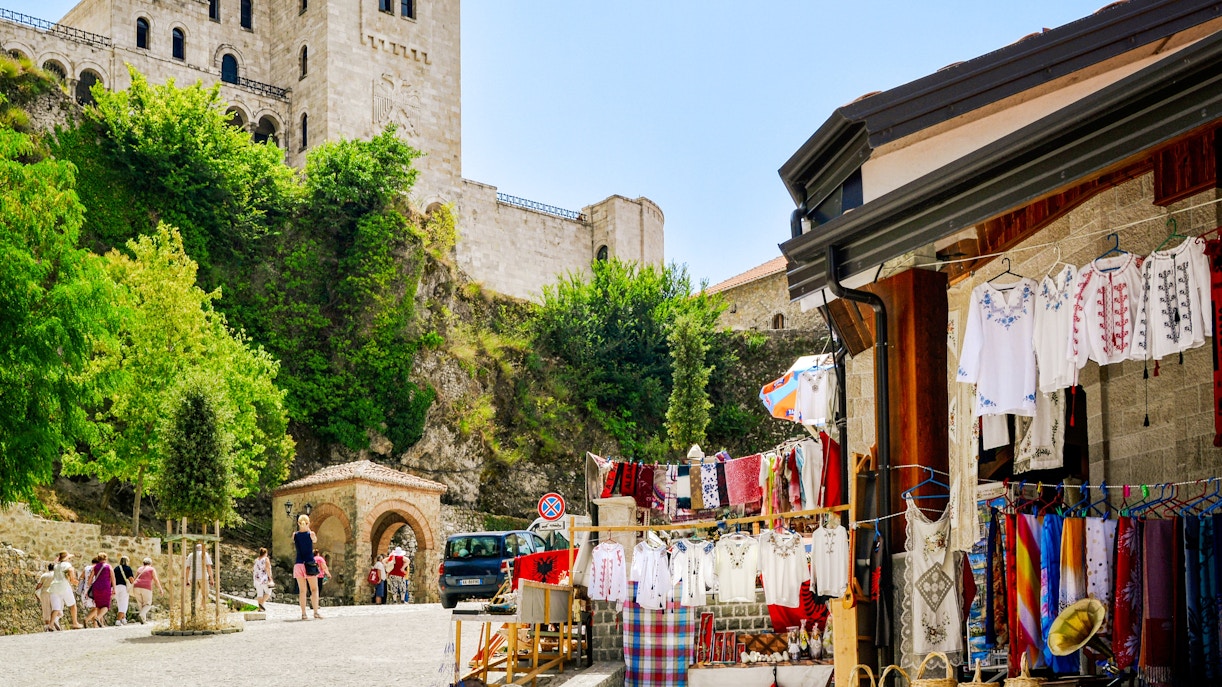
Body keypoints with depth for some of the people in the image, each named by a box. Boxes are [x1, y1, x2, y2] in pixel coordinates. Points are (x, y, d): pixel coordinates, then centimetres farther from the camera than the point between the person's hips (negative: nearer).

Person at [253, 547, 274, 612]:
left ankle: (260, 608, 3)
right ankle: (261, 603, -14)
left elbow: (255, 570, 13)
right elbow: (268, 568, -14)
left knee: (259, 594, 6)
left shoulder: (256, 560, 12)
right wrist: (270, 578, -13)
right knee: (268, 592, 4)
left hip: (257, 578, 6)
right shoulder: (266, 559, -5)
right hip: (264, 578, -6)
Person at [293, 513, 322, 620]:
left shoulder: (295, 535, 1)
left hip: (298, 564, 2)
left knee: (302, 590, 6)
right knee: (314, 589, 5)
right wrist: (309, 530, 17)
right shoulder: (311, 534, -5)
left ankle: (303, 614, 2)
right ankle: (316, 612, -5)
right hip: (310, 564, -2)